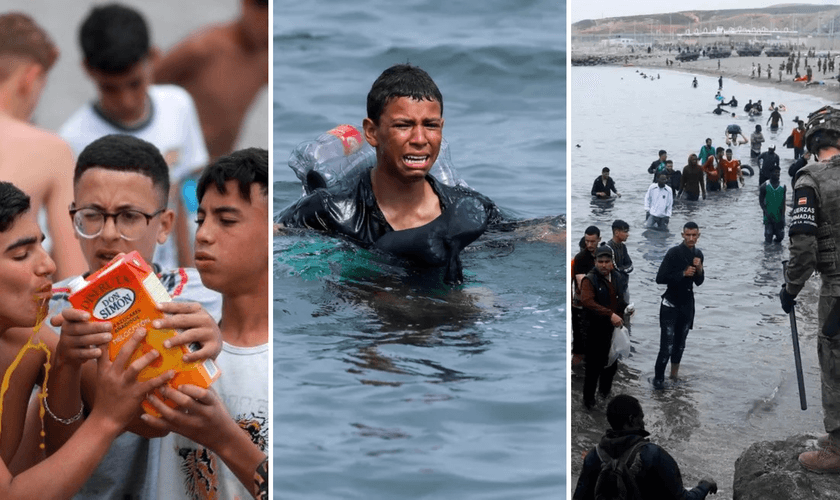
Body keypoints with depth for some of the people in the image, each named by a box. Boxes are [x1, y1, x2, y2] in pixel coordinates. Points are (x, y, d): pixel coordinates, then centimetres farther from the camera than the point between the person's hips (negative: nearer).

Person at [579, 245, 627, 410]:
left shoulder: (618, 278, 4)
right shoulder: (590, 280, -15)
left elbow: (625, 300, 18)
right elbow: (587, 301, -32)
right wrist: (610, 314, -38)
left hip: (615, 328, 6)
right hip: (596, 330, -6)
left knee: (612, 365, 17)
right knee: (594, 366, 0)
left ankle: (605, 393, 36)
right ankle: (589, 399, 12)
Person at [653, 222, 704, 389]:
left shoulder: (698, 254, 4)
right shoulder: (674, 253, -16)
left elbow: (698, 282, 12)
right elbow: (660, 278, -19)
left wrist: (699, 269, -9)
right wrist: (683, 273, -23)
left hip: (687, 304, 6)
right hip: (671, 304, -6)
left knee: (680, 343, 14)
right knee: (667, 345, -11)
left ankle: (674, 374, 27)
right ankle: (658, 378, -1)